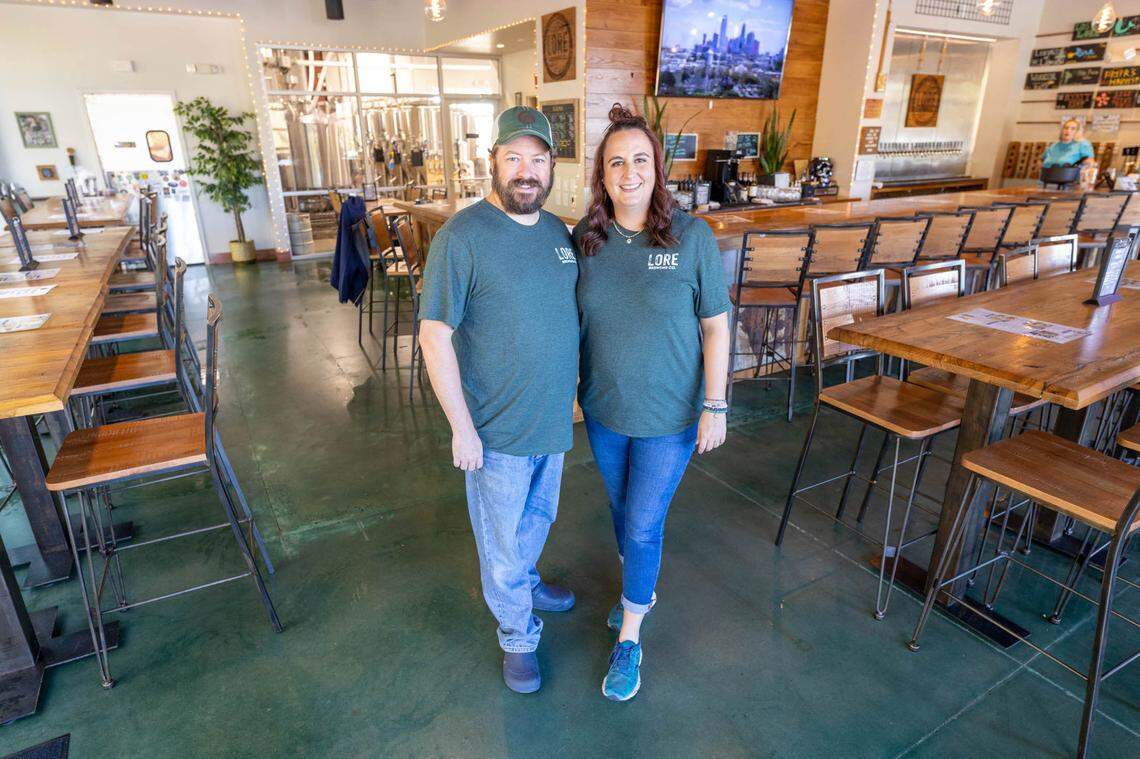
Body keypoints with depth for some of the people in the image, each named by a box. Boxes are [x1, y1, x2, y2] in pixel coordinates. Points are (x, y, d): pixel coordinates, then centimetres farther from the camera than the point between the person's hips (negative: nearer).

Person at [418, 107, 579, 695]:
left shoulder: (557, 230, 3)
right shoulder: (462, 237, -18)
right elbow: (434, 336, -18)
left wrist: (574, 391, 14)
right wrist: (461, 428, -17)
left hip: (553, 420, 6)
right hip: (497, 428, -6)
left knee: (538, 518, 27)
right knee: (502, 540, 13)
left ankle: (523, 581, 55)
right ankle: (518, 634, 36)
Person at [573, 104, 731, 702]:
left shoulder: (692, 237, -13)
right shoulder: (584, 238, -4)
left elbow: (716, 326, -9)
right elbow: (572, 319, 5)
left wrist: (715, 406, -10)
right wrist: (570, 389, 8)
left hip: (669, 414, -3)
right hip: (603, 408, 4)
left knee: (644, 524, 5)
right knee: (620, 506, 21)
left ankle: (629, 639, 26)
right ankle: (641, 588, 49)